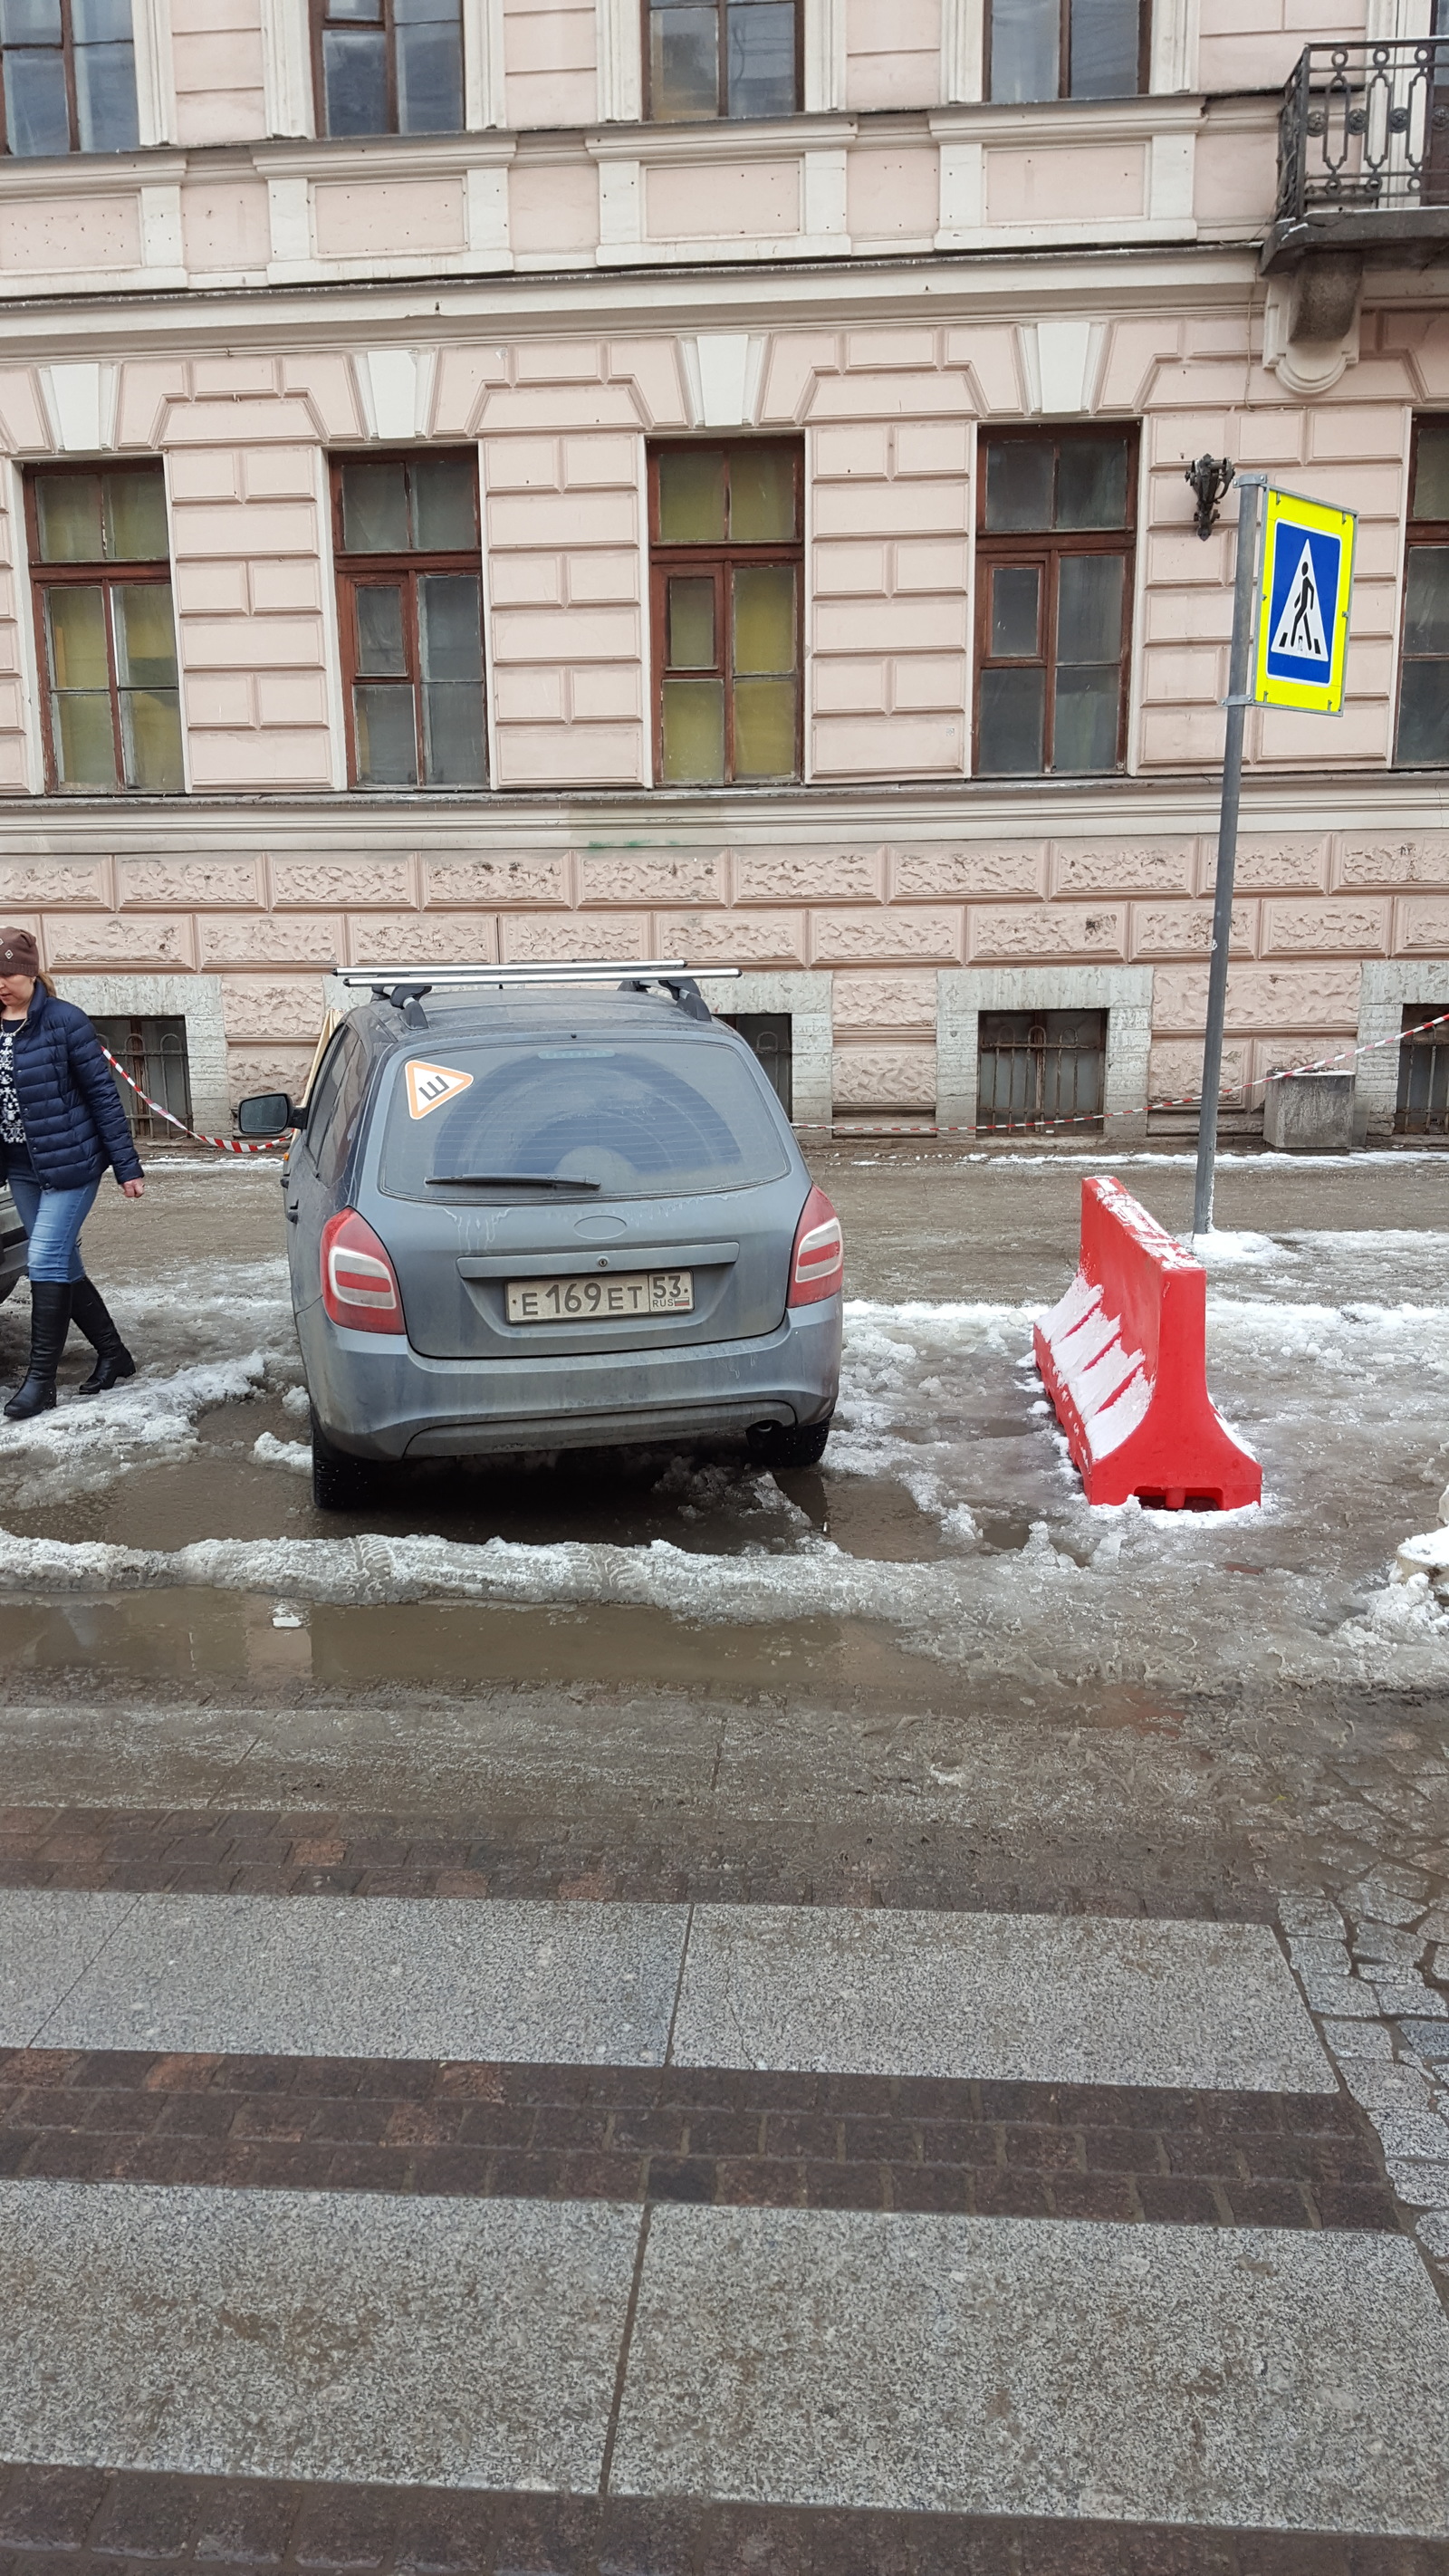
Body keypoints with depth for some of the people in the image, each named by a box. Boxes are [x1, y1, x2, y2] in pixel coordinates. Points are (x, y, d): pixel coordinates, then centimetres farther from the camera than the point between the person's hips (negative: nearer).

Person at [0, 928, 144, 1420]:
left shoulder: (64, 1021, -11)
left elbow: (102, 1094, -9)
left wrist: (127, 1166, -10)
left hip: (70, 1162, -6)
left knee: (47, 1260, -9)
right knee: (63, 1264, 11)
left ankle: (41, 1376, -1)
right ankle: (112, 1353, 25)